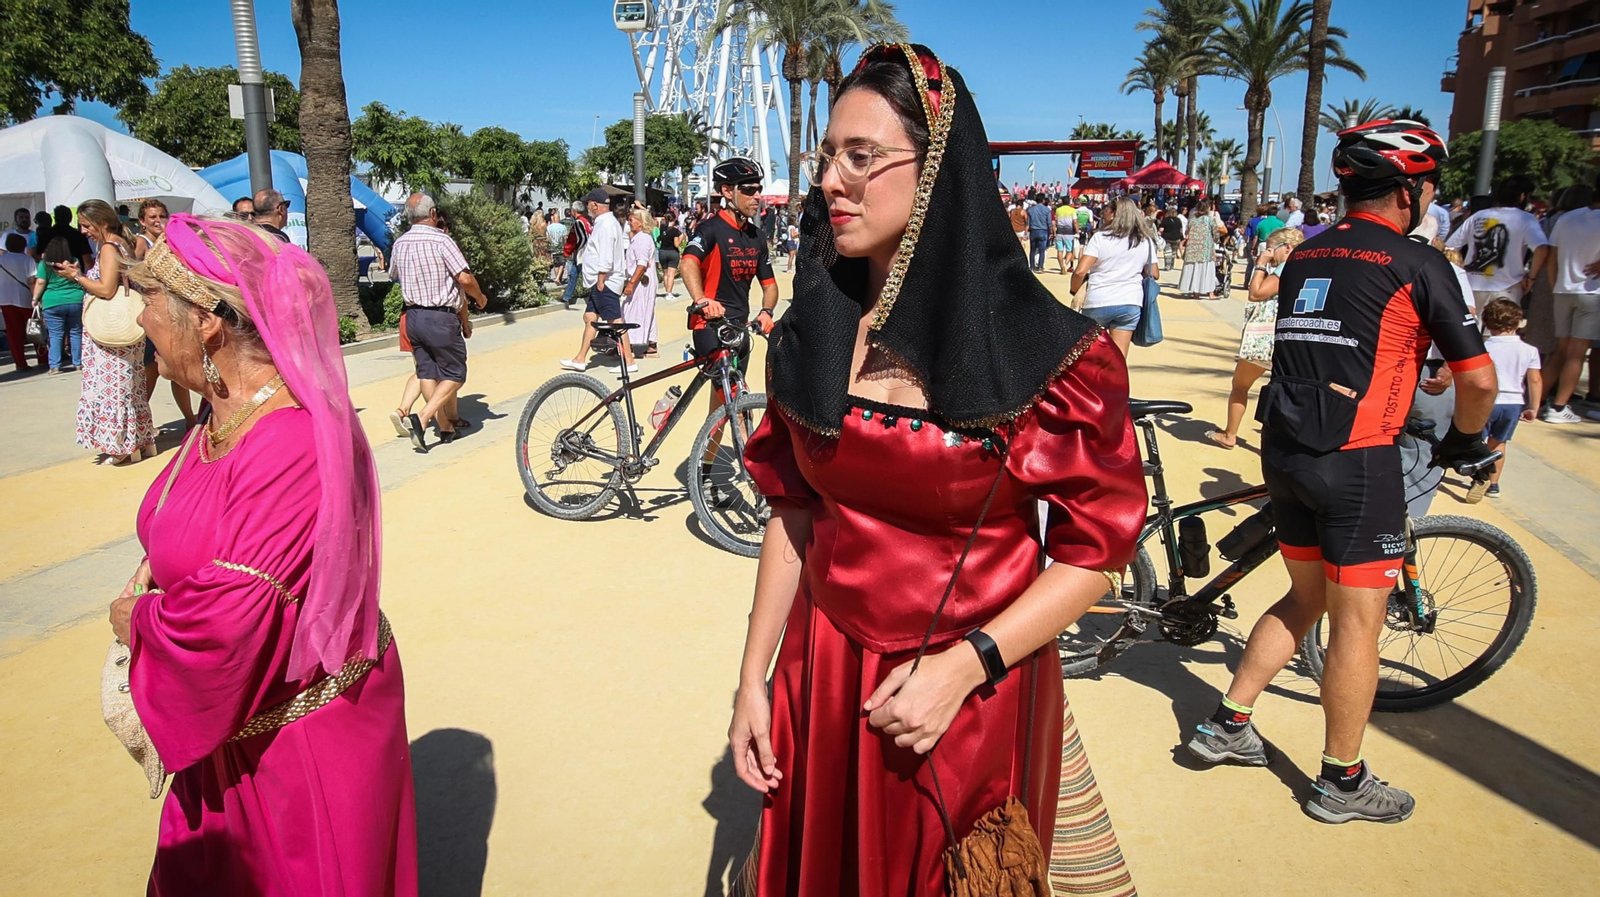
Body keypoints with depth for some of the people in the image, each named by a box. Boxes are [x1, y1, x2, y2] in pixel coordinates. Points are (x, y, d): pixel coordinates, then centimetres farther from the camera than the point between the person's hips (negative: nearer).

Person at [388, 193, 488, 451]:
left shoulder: (399, 244, 6)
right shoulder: (441, 241, -14)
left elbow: (394, 275, 22)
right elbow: (464, 279, -20)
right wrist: (480, 297, -1)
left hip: (413, 316, 7)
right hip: (441, 317, -6)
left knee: (427, 372, 12)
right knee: (454, 375, 3)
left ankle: (445, 426, 17)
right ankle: (422, 419, -13)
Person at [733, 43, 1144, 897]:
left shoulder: (1045, 352, -15)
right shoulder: (809, 336, -2)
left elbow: (1096, 548, -10)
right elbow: (791, 515, 4)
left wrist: (964, 666, -19)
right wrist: (753, 678, 3)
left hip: (979, 695, -3)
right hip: (822, 679, 4)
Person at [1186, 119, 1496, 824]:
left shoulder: (1303, 258, 13)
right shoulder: (1417, 263, -6)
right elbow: (1478, 379, -6)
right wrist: (1463, 442, 13)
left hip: (1284, 449, 7)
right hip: (1356, 459, -7)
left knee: (1308, 596, 21)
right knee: (1357, 620, 5)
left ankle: (1227, 724, 24)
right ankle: (1341, 781, 17)